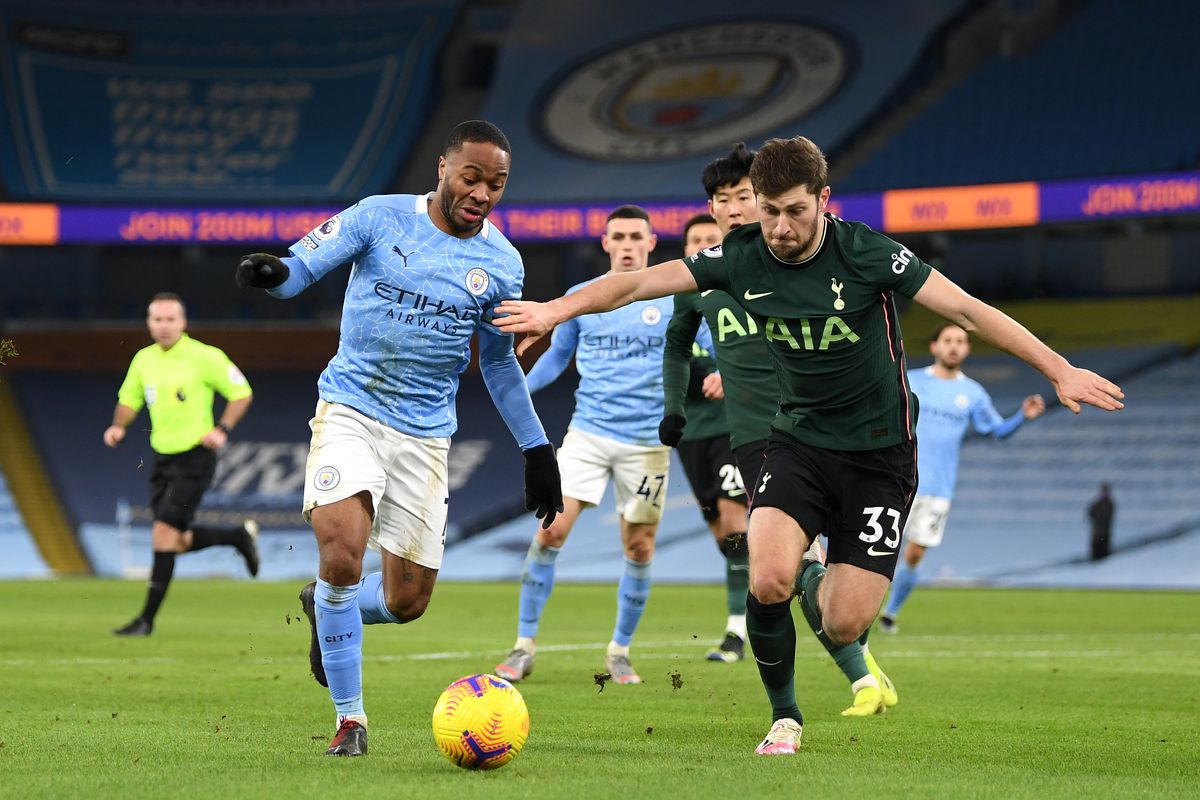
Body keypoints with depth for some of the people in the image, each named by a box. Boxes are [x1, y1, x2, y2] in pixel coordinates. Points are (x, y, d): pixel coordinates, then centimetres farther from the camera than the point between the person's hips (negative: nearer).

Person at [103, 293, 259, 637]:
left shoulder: (204, 357, -11)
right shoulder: (144, 360, 6)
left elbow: (242, 392, -5)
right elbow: (129, 399, 20)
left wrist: (222, 429, -17)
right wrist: (119, 425, 0)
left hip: (194, 457, -7)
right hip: (163, 457, 7)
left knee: (163, 534, -13)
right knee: (178, 542, 9)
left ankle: (147, 619, -8)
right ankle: (240, 536, 34)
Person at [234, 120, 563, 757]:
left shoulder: (501, 265, 3)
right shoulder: (380, 217, -6)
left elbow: (499, 363, 16)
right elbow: (304, 266, -11)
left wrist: (537, 450, 16)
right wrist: (271, 272, -36)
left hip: (425, 435, 3)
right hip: (349, 411, -3)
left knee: (407, 601, 1)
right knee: (342, 556, -22)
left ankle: (327, 607, 37)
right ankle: (350, 720, -5)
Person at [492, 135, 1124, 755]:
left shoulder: (865, 253, -17)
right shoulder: (741, 258, -7)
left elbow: (966, 311, -17)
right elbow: (638, 282, -4)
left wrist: (1060, 371, -21)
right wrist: (557, 309, -18)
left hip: (878, 452, -2)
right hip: (798, 441, 2)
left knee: (844, 625, -9)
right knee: (767, 579, -24)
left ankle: (819, 587, 31)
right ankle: (784, 717, 2)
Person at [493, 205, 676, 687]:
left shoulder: (673, 299, 1)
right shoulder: (581, 297, 7)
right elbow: (558, 354, 18)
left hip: (647, 440, -1)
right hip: (587, 433, 1)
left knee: (639, 549, 3)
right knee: (551, 531, -12)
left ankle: (620, 652, 21)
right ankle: (524, 646, -3)